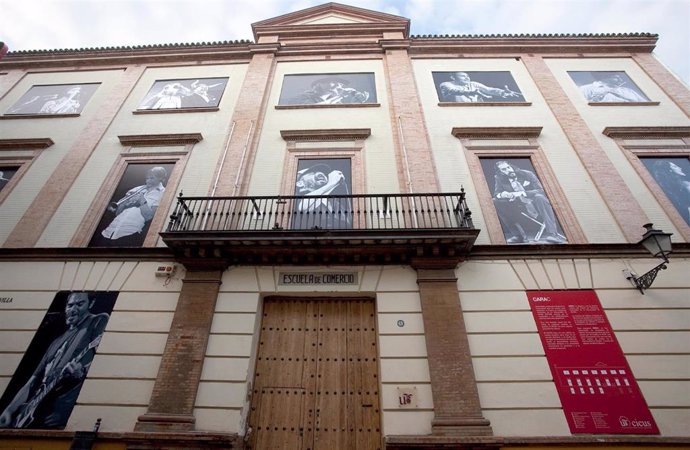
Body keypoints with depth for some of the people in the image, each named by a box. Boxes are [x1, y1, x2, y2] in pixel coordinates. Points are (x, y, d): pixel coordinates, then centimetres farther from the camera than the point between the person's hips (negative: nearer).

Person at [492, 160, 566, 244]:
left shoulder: (526, 174, -1)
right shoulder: (499, 179, 3)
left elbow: (541, 190, -8)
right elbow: (496, 194, -2)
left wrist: (522, 193, -25)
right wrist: (502, 195, -27)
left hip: (534, 206, -1)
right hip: (518, 211, 2)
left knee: (539, 197, -34)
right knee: (496, 202, -21)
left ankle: (552, 234, -36)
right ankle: (516, 235, -19)